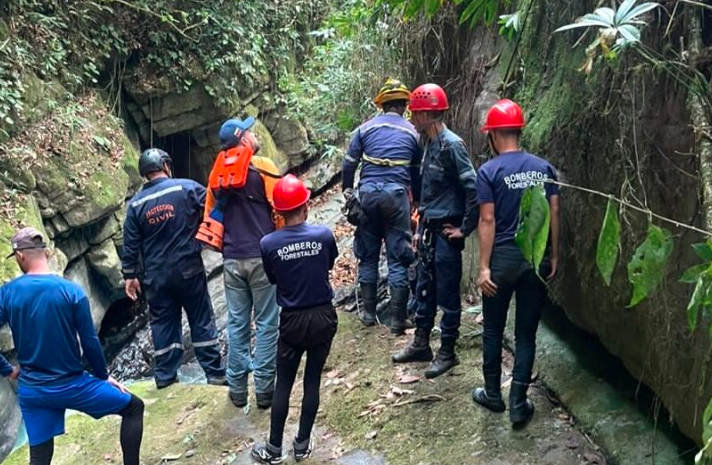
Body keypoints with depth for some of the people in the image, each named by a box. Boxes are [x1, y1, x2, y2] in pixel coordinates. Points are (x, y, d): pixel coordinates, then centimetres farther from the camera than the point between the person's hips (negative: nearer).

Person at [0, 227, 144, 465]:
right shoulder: (71, 291, -14)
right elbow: (90, 342, -9)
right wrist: (104, 376, 6)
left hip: (31, 391, 4)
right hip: (71, 385, -4)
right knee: (133, 407, 14)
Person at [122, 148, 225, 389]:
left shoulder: (136, 204, 2)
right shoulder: (187, 188, -6)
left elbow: (130, 245, 3)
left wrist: (130, 275, 11)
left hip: (155, 275, 2)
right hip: (189, 269, -2)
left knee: (162, 324, 12)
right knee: (202, 320, 7)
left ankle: (165, 376, 17)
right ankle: (215, 373, 11)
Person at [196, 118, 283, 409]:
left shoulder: (216, 174, 8)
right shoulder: (262, 168, -7)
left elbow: (210, 216, 14)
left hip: (232, 260, 5)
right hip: (263, 257, -4)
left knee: (236, 324, 12)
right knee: (266, 324, 4)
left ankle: (237, 389, 19)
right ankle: (264, 389, 8)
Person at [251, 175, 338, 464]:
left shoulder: (268, 243, -15)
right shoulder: (324, 235, -14)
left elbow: (272, 279, 1)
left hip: (292, 320, -1)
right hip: (323, 317, 1)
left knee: (283, 384, 12)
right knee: (312, 381, 12)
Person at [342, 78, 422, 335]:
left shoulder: (366, 128, 7)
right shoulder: (412, 132, 8)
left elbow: (349, 163, 7)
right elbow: (417, 172, 14)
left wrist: (347, 190, 20)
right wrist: (419, 201, 25)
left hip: (368, 193, 1)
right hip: (396, 195, -1)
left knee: (367, 255, 13)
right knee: (398, 258, 3)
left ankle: (369, 313, 20)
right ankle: (397, 319, 3)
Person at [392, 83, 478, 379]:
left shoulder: (451, 144, -17)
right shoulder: (429, 143, 9)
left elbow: (473, 187, -21)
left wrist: (465, 229, -15)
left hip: (446, 233, -8)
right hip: (429, 230, 9)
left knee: (447, 294, 3)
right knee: (425, 289, 16)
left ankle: (447, 352, 16)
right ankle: (421, 345, 29)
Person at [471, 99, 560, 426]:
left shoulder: (489, 171, -8)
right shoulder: (543, 167, 4)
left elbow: (487, 220, -12)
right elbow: (554, 213, 3)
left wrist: (484, 267, -10)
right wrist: (554, 256, 9)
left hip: (503, 258, -3)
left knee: (493, 330, 14)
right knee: (526, 333, 9)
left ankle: (493, 394, 25)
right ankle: (518, 402, 11)